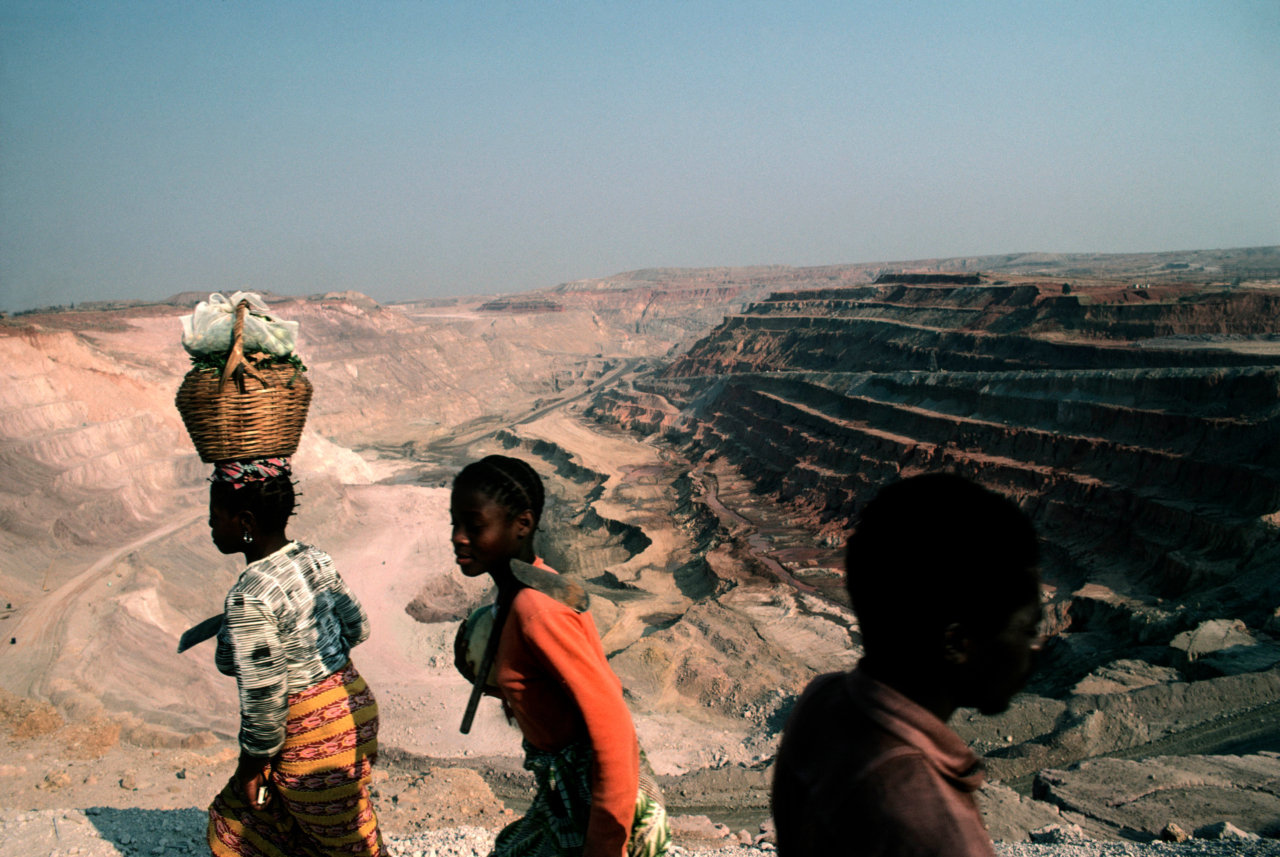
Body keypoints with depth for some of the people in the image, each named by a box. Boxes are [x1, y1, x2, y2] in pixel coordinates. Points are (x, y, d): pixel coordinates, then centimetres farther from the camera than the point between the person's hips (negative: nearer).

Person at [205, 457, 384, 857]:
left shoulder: (249, 599, -27)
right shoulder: (312, 558, -3)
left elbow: (263, 701, -23)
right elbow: (357, 627, 7)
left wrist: (251, 767, -9)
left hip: (314, 738, -8)